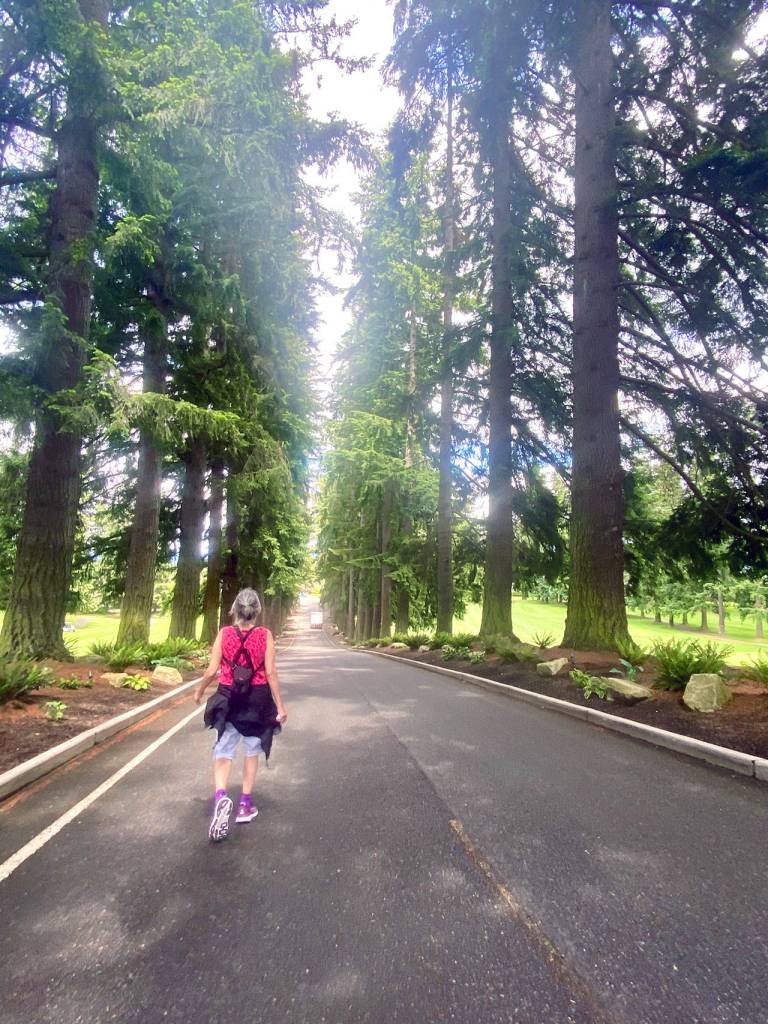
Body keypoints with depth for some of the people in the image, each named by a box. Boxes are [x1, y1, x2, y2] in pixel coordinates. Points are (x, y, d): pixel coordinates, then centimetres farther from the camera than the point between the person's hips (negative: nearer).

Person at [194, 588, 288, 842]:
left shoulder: (223, 634, -6)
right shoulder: (265, 635, -8)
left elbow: (212, 670, -5)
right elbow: (270, 673, -10)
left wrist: (199, 691, 14)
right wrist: (279, 705, -3)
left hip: (229, 699, 0)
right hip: (258, 700, 0)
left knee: (223, 751, 8)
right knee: (252, 751, 17)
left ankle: (221, 797, -17)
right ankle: (245, 804, 26)